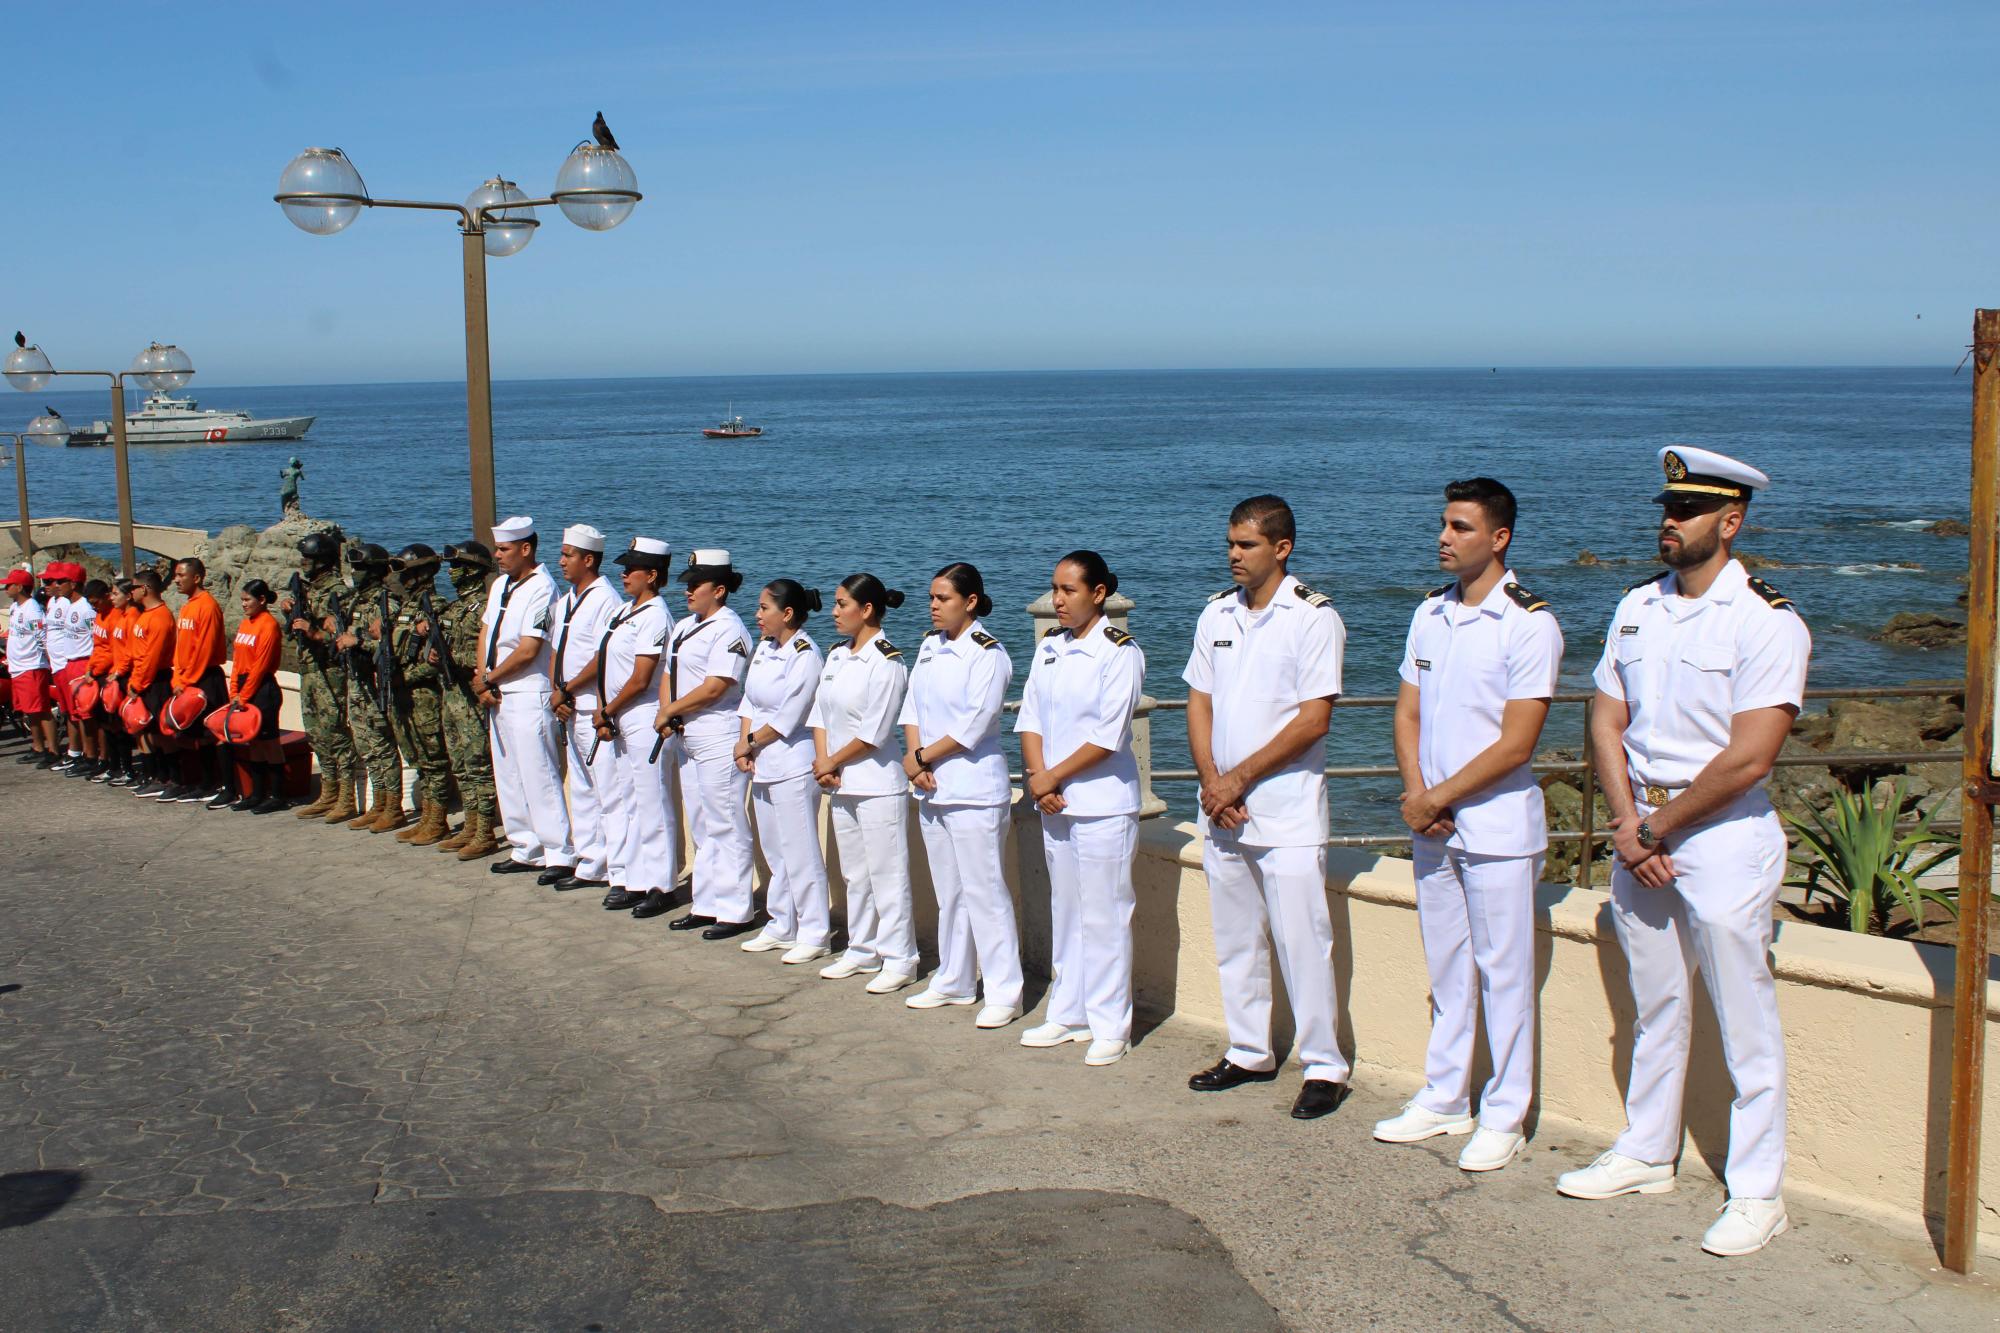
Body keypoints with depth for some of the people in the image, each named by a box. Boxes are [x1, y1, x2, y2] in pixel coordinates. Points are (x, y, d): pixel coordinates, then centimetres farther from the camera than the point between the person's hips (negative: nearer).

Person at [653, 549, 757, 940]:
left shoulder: (728, 630, -14)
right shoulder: (684, 626, 15)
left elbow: (714, 687, -21)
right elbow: (669, 674, 17)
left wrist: (669, 711, -12)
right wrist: (666, 713, -2)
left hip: (719, 742, -10)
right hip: (688, 739, 10)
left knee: (726, 827, -5)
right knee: (701, 827, 15)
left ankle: (736, 911, 1)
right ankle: (706, 905, 24)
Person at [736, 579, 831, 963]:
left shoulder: (804, 655, -15)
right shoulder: (764, 647, 10)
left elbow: (787, 718, -16)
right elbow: (749, 700, 11)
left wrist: (750, 742, -5)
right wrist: (744, 745, -3)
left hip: (793, 767, -9)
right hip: (762, 767, 9)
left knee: (801, 854, -3)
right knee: (775, 852, 16)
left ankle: (814, 934, 5)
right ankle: (781, 927, 27)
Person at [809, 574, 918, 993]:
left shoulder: (886, 661, -14)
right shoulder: (837, 656, 11)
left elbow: (873, 732, -16)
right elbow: (820, 712, 11)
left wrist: (832, 763, -7)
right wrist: (823, 762, -3)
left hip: (877, 784, -8)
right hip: (841, 784, 8)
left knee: (886, 874, -2)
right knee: (855, 873, 16)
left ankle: (899, 960, 5)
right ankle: (863, 951, 26)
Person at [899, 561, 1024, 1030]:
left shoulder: (988, 654, -11)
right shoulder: (930, 647, 12)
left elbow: (973, 724, -16)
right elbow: (912, 708, 10)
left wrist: (921, 757, -9)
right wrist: (916, 763, -5)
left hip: (974, 790, -7)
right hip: (932, 789, 8)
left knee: (984, 891, -5)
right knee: (949, 892, 15)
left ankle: (1004, 993, 2)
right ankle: (954, 981, 25)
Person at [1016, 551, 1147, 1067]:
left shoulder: (1120, 653, -11)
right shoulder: (1049, 647, 9)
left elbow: (1107, 738, -15)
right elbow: (1030, 719, 8)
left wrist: (1051, 778, -11)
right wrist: (1038, 779, -7)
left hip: (1103, 805, -6)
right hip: (1055, 804, 6)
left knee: (1104, 917, -1)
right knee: (1065, 912, 14)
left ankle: (1111, 1027, 7)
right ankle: (1068, 1015, 24)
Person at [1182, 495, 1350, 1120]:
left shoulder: (1313, 617, -9)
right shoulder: (1217, 613, 9)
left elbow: (1313, 720, -13)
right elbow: (1199, 702, 11)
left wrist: (1239, 778, -12)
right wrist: (1210, 781, -3)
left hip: (1287, 814, -6)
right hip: (1222, 810, 6)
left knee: (1301, 943, -4)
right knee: (1235, 941, 13)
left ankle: (1323, 1067, 7)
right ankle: (1249, 1053, 25)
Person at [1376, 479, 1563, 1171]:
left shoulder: (1530, 623, -12)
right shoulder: (1429, 614, 9)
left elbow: (1516, 743, -15)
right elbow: (1408, 712, 10)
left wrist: (1438, 798, -11)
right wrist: (1416, 796, -5)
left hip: (1497, 826, -6)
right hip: (1430, 825, 6)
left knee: (1503, 975, 2)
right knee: (1446, 972, 15)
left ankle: (1504, 1118, 12)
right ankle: (1443, 1100, 26)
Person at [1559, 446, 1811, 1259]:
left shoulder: (1768, 622, -11)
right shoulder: (1638, 607, 9)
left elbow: (1748, 759, -17)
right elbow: (1607, 722, 9)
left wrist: (1657, 827, -11)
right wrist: (1626, 821, -5)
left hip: (1725, 835, -6)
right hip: (1641, 833, 6)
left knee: (1745, 1022, 0)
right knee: (1655, 1007, 17)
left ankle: (1758, 1193, 9)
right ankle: (1646, 1155, 29)